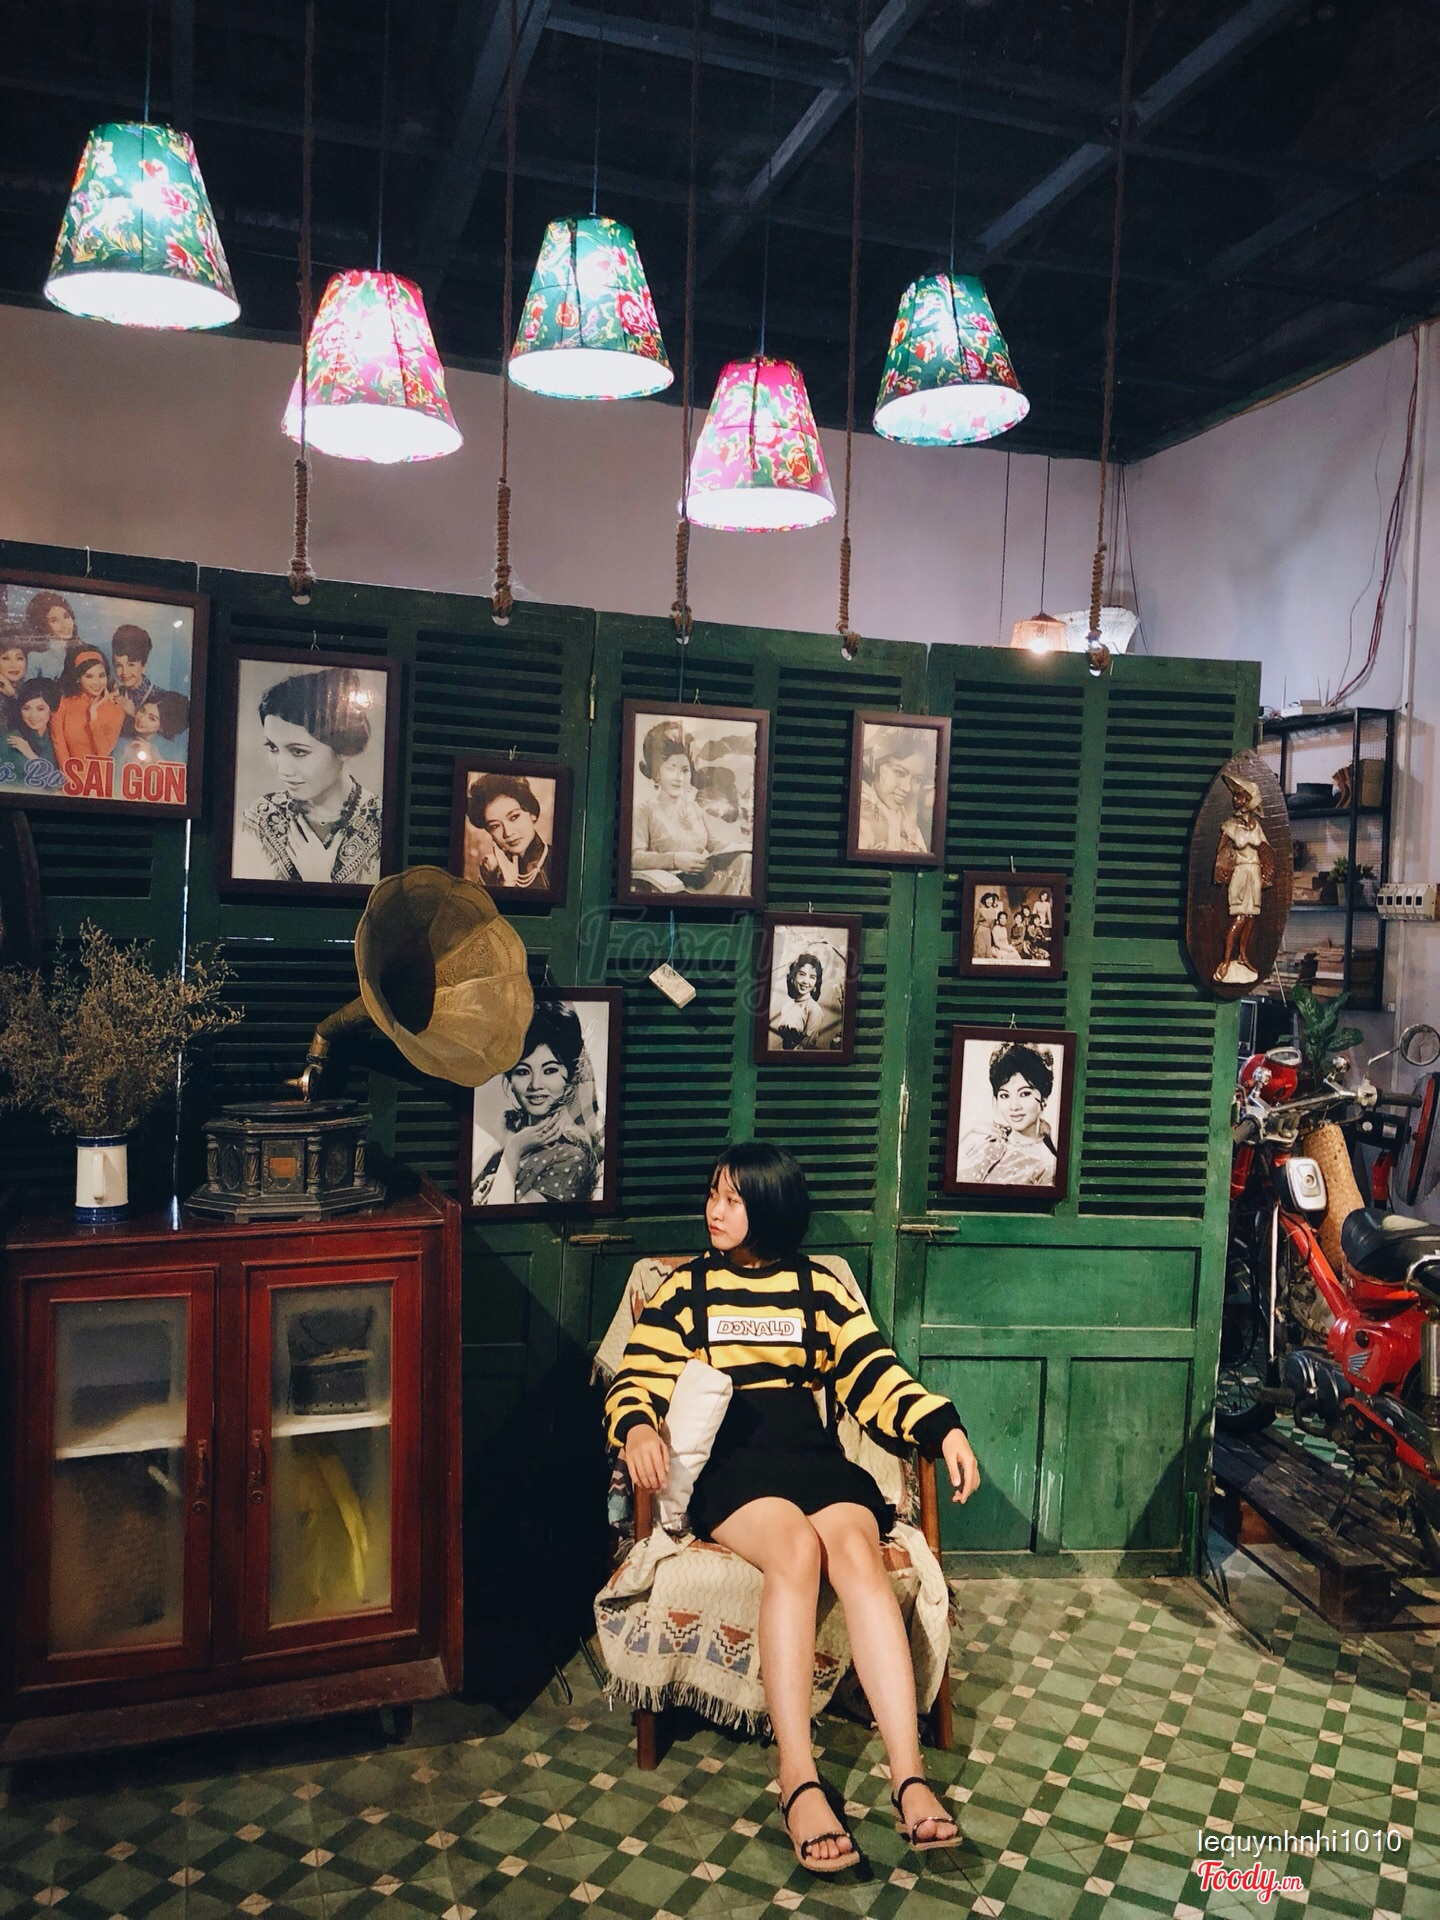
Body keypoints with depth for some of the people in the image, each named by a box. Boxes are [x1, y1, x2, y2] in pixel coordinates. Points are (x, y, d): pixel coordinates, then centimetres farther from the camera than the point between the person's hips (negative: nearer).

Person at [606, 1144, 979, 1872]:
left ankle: (908, 1775, -33)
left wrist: (943, 1427, -8)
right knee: (795, 1547, -33)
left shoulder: (820, 1287, 16)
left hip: (814, 1455, 2)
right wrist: (637, 1429, -17)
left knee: (857, 1551, -30)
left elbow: (874, 1375, 9)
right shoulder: (682, 1289, 14)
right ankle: (797, 1780, -34)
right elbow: (635, 1383, 6)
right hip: (727, 1461, -1)